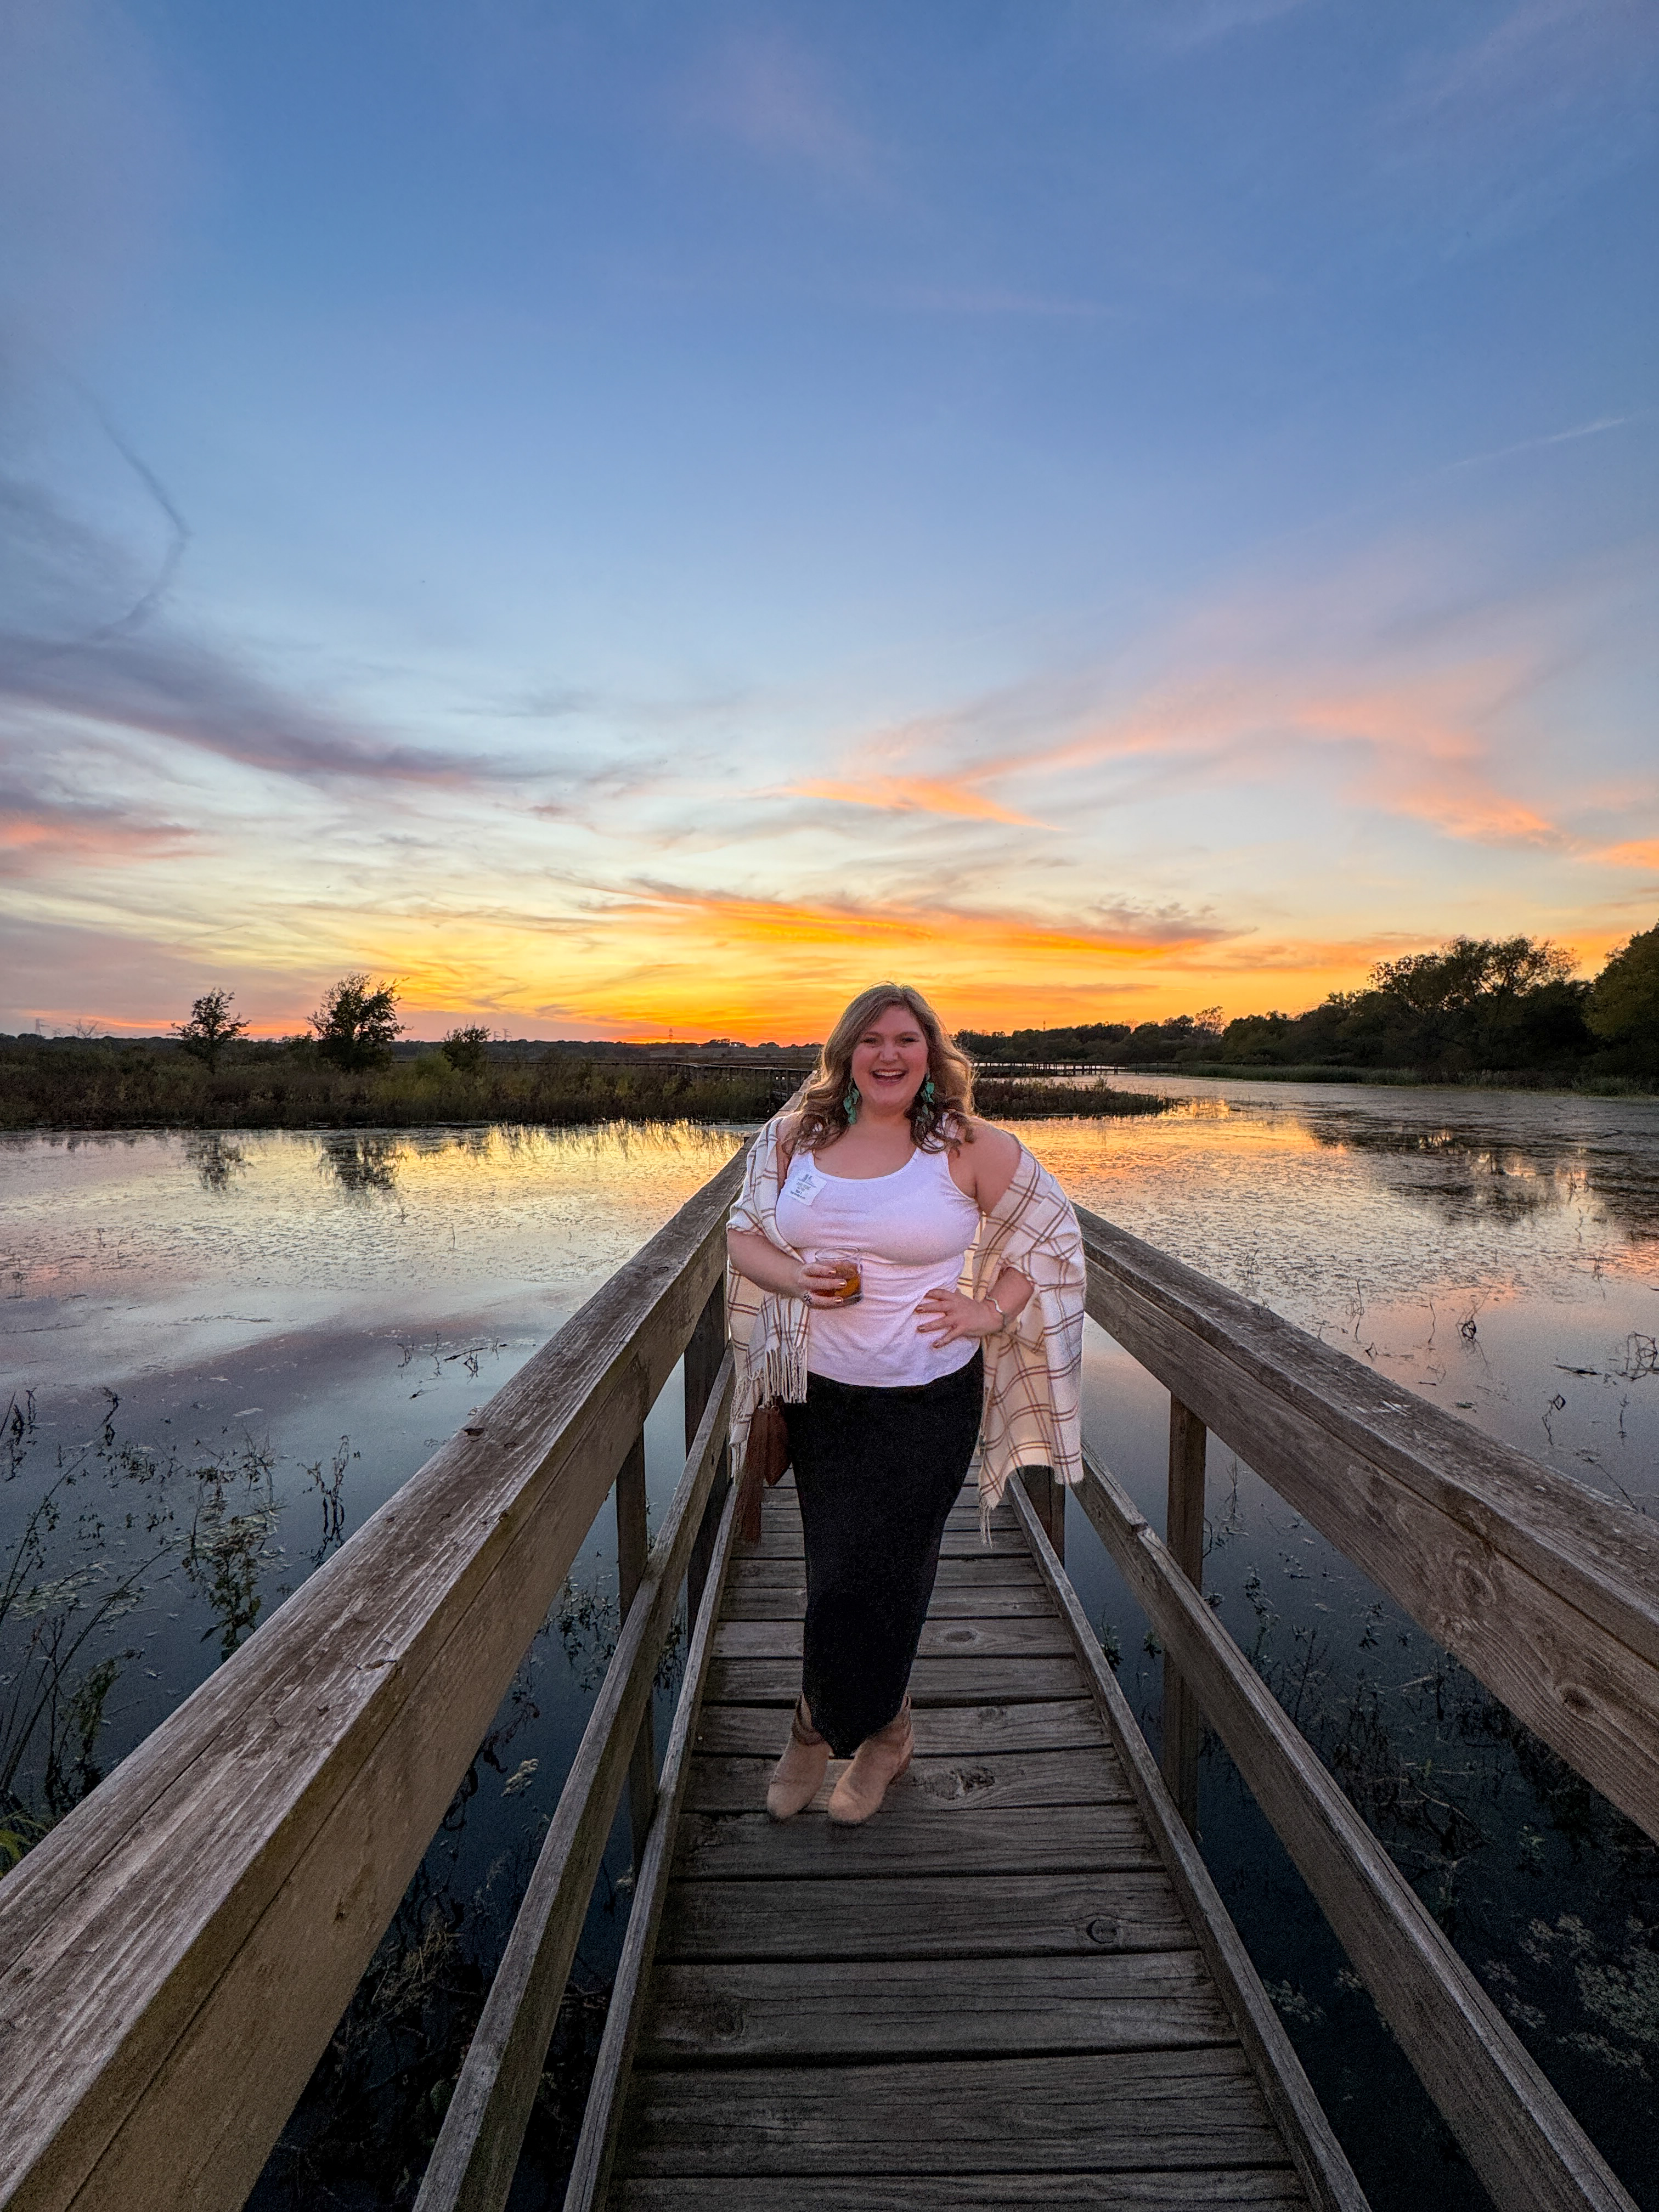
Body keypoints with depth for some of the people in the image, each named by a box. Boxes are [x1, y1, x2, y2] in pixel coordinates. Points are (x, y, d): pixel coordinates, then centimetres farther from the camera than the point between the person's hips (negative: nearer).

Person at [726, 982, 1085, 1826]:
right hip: (820, 1392, 3)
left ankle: (816, 1729, 36)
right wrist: (797, 1277, -11)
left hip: (928, 1400, -3)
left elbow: (1051, 1232, 3)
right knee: (837, 1568, 16)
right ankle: (883, 1732, 44)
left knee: (865, 1576, 3)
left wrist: (987, 1312, -9)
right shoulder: (797, 1135, 2)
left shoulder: (970, 1147, -7)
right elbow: (744, 1234, 9)